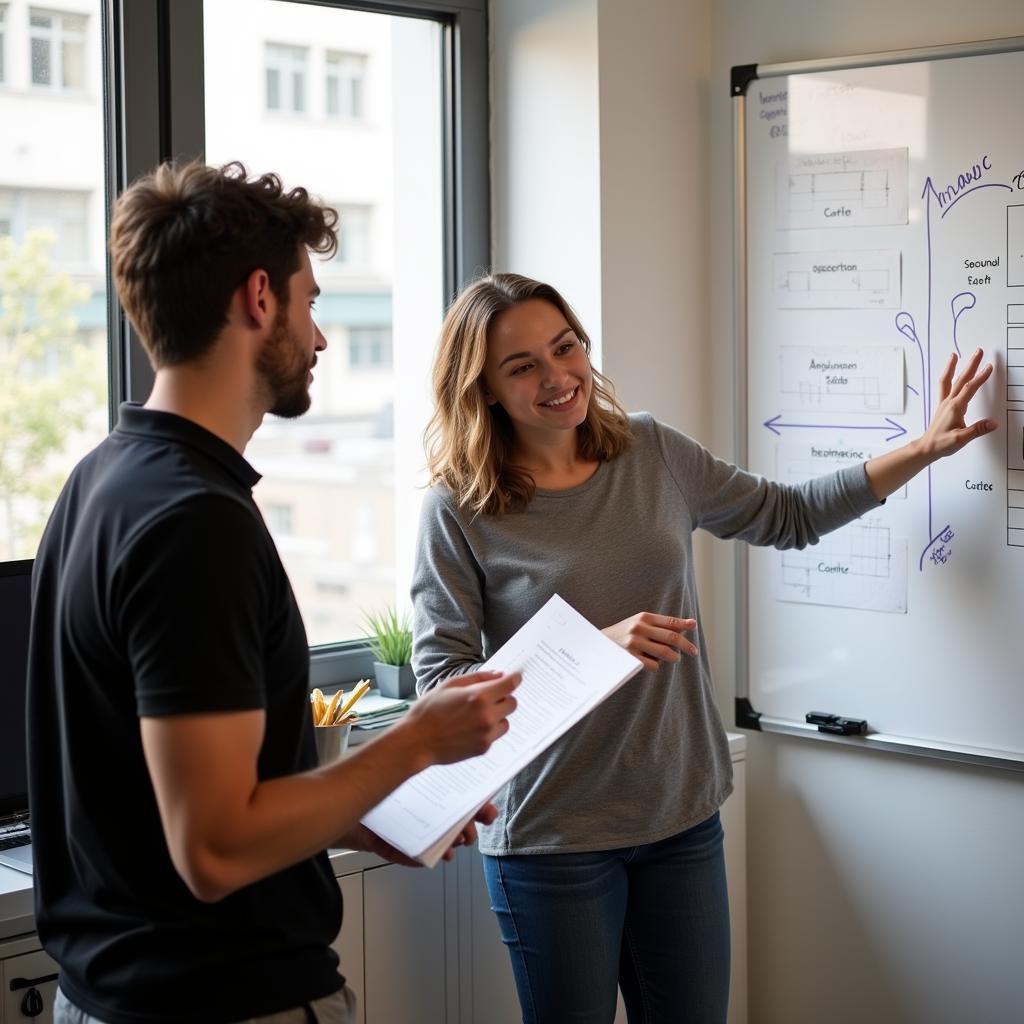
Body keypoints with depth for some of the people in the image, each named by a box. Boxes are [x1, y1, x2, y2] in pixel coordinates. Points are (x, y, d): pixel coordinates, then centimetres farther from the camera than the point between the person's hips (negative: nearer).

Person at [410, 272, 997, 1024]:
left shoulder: (651, 454, 3)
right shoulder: (459, 513, -11)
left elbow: (788, 517, 16)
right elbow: (441, 686, -14)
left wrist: (926, 449, 11)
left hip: (683, 818, 4)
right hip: (554, 840, -4)